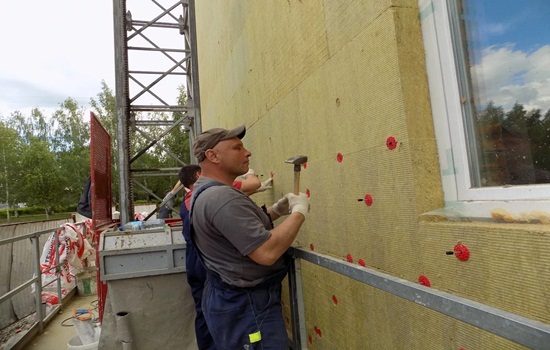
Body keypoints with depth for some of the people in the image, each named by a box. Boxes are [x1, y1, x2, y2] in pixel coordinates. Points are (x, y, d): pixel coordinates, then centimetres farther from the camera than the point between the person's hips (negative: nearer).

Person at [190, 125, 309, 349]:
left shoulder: (206, 191, 8)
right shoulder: (222, 197, -27)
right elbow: (266, 252, -32)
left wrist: (275, 211, 4)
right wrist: (299, 211, -19)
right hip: (246, 306, -10)